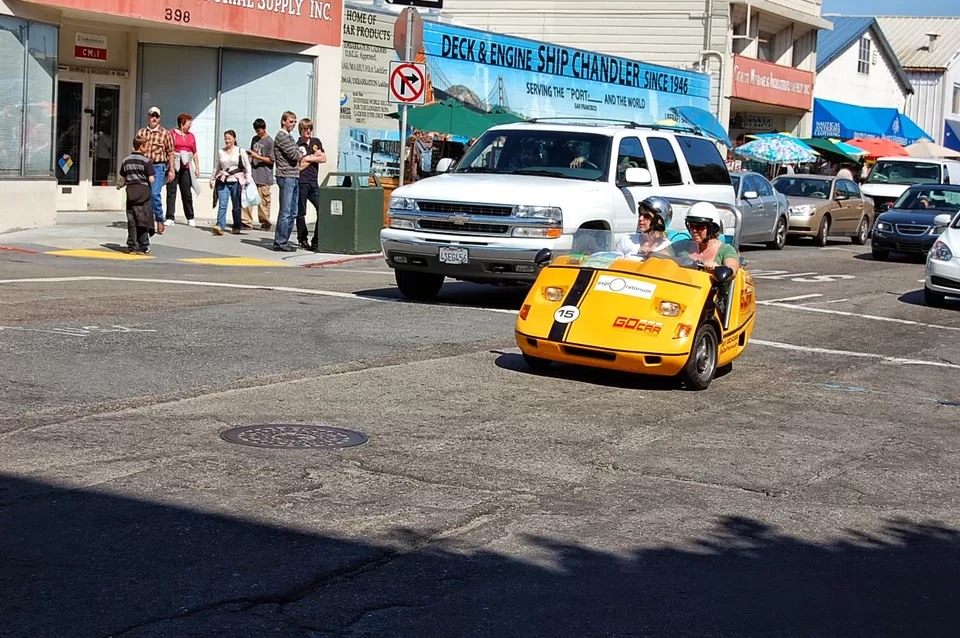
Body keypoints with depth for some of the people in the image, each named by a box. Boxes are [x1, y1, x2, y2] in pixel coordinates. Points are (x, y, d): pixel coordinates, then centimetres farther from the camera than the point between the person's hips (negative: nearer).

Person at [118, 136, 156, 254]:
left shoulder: (126, 160, 8)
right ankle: (143, 246, 4)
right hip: (143, 191, -4)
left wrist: (120, 185, 32)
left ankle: (132, 246, 6)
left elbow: (123, 179, 12)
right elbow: (151, 180, -12)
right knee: (143, 220, 2)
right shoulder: (146, 161, -8)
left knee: (131, 221, 7)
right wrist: (154, 178, 9)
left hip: (131, 191, 4)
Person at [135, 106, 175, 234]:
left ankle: (160, 221, -3)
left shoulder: (165, 133, 1)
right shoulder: (140, 133, 10)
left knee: (155, 193, -16)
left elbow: (170, 152, 2)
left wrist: (171, 170, -2)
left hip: (158, 167, -4)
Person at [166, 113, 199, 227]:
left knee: (187, 193, 7)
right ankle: (170, 218, -2)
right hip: (173, 167, -4)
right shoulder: (172, 133, -1)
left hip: (186, 168, 4)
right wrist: (169, 166, -12)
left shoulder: (191, 136, 14)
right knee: (171, 192, -3)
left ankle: (190, 218, 16)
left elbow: (195, 153, 17)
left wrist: (197, 167, 12)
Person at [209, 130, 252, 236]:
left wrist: (248, 179, -4)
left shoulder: (240, 152, 2)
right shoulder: (221, 152, 11)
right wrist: (213, 179, 19)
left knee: (236, 206, 6)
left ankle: (237, 227, 17)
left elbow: (247, 166, 3)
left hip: (236, 182, -2)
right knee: (222, 205, -10)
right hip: (223, 182, 2)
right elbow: (216, 167, 20)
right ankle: (220, 226, -19)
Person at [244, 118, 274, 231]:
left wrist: (257, 156, -15)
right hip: (252, 174, 6)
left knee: (263, 201, 1)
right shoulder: (255, 139, 14)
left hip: (263, 176, -6)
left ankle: (265, 223, 11)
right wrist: (249, 154, 6)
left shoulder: (269, 141, -6)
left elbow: (271, 160, -8)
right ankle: (247, 222, 3)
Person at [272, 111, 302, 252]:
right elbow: (294, 155, -15)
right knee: (285, 212, -9)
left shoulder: (289, 137, 22)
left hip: (295, 177, 10)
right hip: (286, 177, -10)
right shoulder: (281, 136, -8)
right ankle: (279, 243, -7)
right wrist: (301, 152, 4)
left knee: (293, 213, 10)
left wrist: (300, 156, 3)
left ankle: (284, 241, 14)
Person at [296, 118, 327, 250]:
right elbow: (300, 166, -10)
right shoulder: (297, 145, -2)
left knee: (322, 208, -3)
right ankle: (303, 240, 9)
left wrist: (309, 158, -5)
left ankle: (317, 239, 4)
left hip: (313, 182, 5)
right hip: (301, 182, -5)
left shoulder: (316, 142, 15)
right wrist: (315, 156, -2)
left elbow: (323, 159, 6)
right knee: (301, 213, 1)